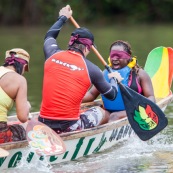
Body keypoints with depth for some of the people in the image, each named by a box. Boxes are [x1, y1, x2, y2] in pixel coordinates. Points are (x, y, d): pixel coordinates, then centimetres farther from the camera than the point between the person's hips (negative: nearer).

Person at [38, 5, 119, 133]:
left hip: (43, 125, 4)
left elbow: (49, 35, 31)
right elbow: (112, 95, 13)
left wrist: (63, 18, 48)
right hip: (69, 127, -4)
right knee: (102, 113, 23)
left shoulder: (52, 55, 4)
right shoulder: (91, 69, -3)